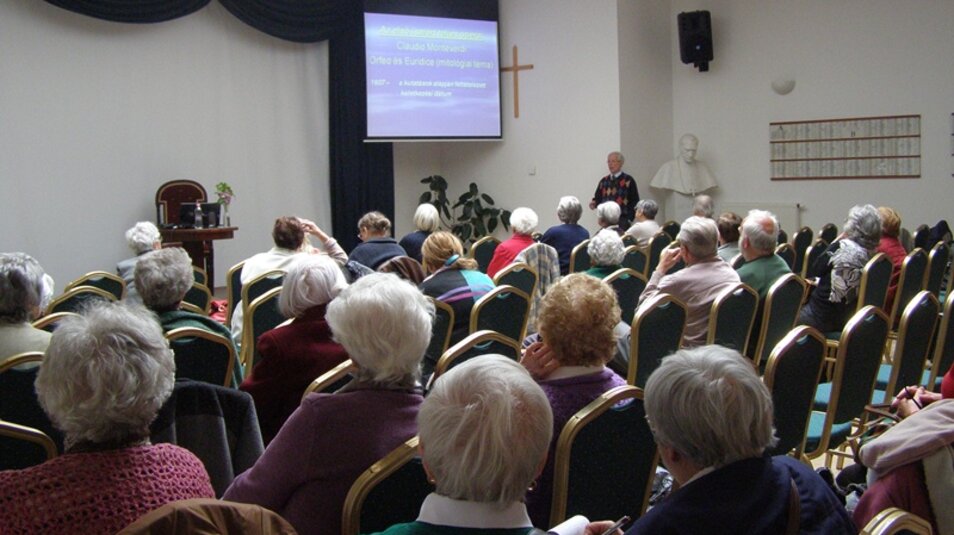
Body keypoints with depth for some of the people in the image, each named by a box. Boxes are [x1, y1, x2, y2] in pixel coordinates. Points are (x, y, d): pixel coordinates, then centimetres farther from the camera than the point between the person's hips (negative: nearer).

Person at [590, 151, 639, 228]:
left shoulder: (628, 180, 0)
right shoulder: (604, 181, 14)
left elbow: (634, 201, -3)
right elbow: (598, 198, 17)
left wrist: (629, 219, -10)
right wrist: (594, 203, -6)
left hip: (622, 220, -4)